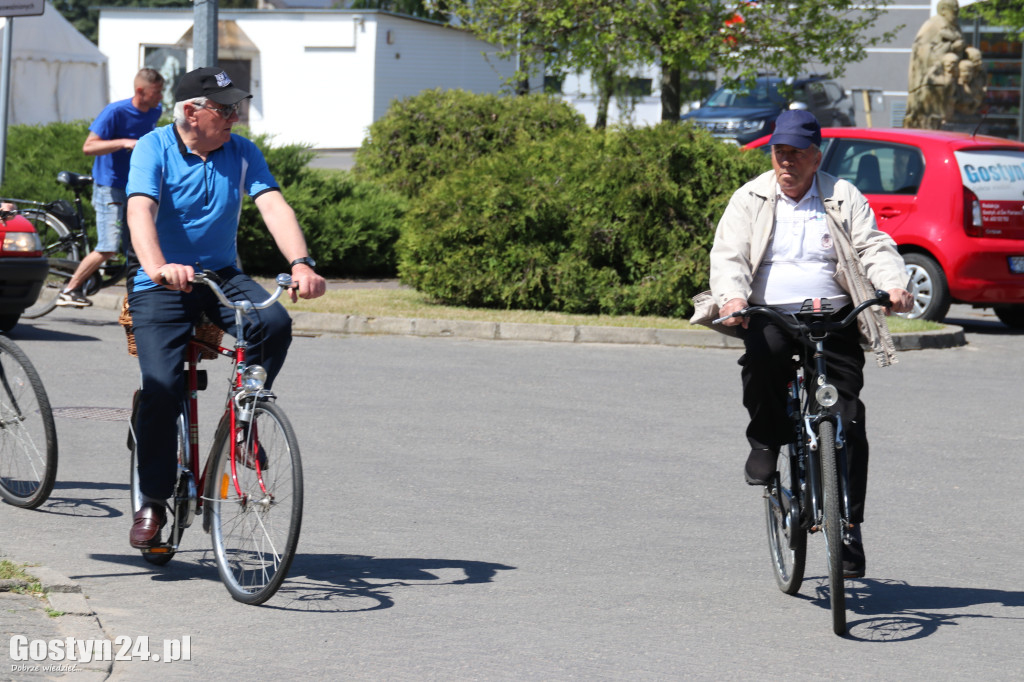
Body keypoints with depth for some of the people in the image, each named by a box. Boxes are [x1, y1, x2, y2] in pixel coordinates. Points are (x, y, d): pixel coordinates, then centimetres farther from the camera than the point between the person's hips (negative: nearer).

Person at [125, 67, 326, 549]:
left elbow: (273, 206, -12)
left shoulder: (242, 153, 0)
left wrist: (301, 264, -31)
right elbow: (140, 210, -26)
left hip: (220, 275, 3)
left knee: (273, 322, -27)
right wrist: (157, 267, -46)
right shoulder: (154, 149, -10)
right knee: (162, 385, -19)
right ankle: (152, 501, -2)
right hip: (159, 285, -3)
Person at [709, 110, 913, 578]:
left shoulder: (843, 198, 10)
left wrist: (895, 285, -20)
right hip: (769, 315, 0)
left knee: (848, 424, -10)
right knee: (762, 351, -37)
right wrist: (733, 298, -22)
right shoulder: (750, 199, 9)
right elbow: (728, 255, -1)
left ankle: (848, 525, 1)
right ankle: (766, 440, -10)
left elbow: (874, 246, 1)